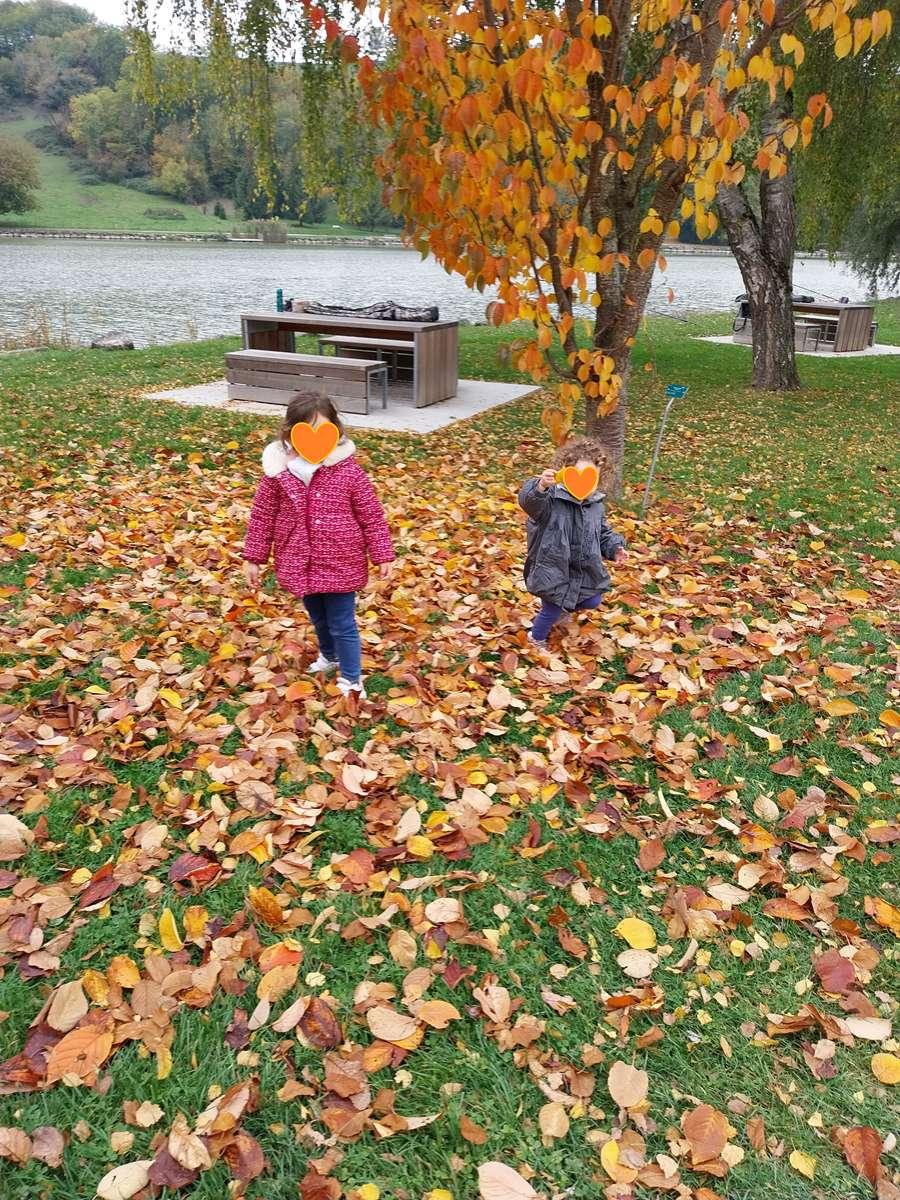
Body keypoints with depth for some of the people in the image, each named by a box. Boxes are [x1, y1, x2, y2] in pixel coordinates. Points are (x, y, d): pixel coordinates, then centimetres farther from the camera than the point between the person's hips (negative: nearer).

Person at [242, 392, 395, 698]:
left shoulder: (348, 470, -15)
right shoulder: (278, 470, -9)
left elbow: (372, 517, -7)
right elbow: (262, 516, 1)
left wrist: (383, 556, -5)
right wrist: (253, 558, 4)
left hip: (340, 565, -3)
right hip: (301, 565, 4)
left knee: (342, 624, 6)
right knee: (318, 619, 24)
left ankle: (351, 680, 24)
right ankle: (329, 657, 52)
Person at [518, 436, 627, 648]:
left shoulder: (596, 506, -2)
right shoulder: (552, 499, -23)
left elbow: (603, 534, 13)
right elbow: (529, 502, -43)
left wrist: (614, 548, -3)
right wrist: (540, 487, -63)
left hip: (585, 571, 6)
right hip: (554, 571, -6)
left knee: (592, 601, 21)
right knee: (552, 611, 7)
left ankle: (566, 604, 51)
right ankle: (537, 639, 37)